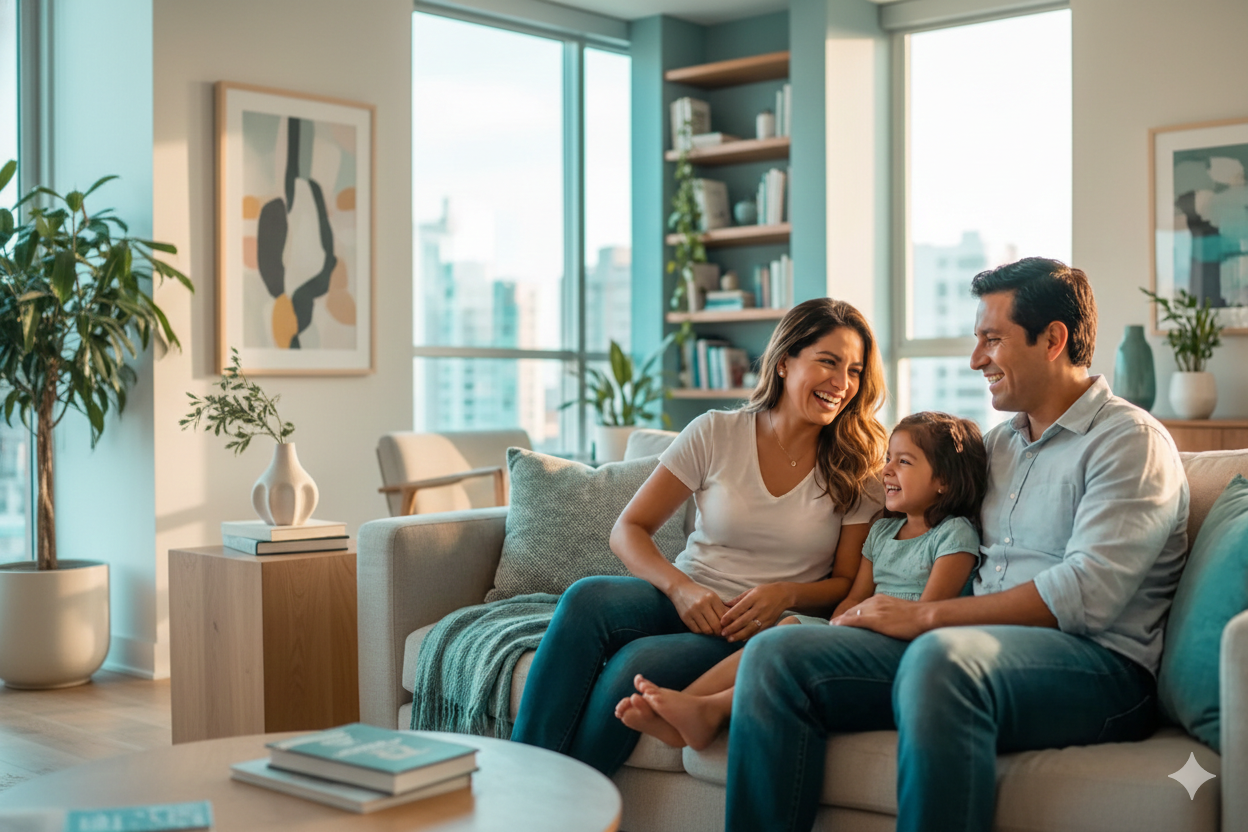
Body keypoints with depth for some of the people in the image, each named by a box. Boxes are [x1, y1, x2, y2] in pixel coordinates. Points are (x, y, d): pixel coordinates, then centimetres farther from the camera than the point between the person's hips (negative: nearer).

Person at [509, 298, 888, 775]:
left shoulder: (857, 469, 3)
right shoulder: (715, 434, 3)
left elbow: (848, 582, 6)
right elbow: (628, 530, 2)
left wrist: (786, 595, -15)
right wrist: (679, 587, -17)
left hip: (763, 628, -2)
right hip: (685, 602, 2)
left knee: (635, 664, -32)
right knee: (587, 598, -32)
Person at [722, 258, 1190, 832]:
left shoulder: (1131, 440, -2)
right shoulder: (998, 444, 23)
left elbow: (1087, 595, -15)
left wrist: (926, 615, -16)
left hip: (1097, 663, -7)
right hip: (980, 646, 7)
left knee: (943, 654, -41)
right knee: (776, 653, -13)